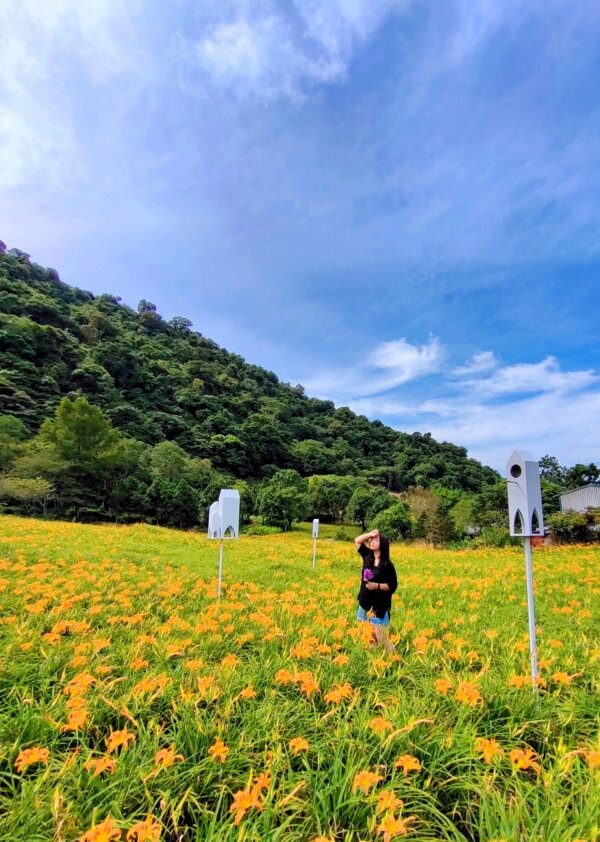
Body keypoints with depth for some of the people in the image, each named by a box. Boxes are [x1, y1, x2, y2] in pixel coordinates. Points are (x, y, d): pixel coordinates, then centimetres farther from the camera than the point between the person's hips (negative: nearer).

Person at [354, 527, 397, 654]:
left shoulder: (387, 565, -14)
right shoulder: (368, 556, 0)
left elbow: (392, 586, -12)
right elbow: (357, 541, 7)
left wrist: (377, 586, -26)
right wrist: (370, 534, -8)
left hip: (379, 606, -6)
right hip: (365, 603, 6)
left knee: (381, 637, -4)